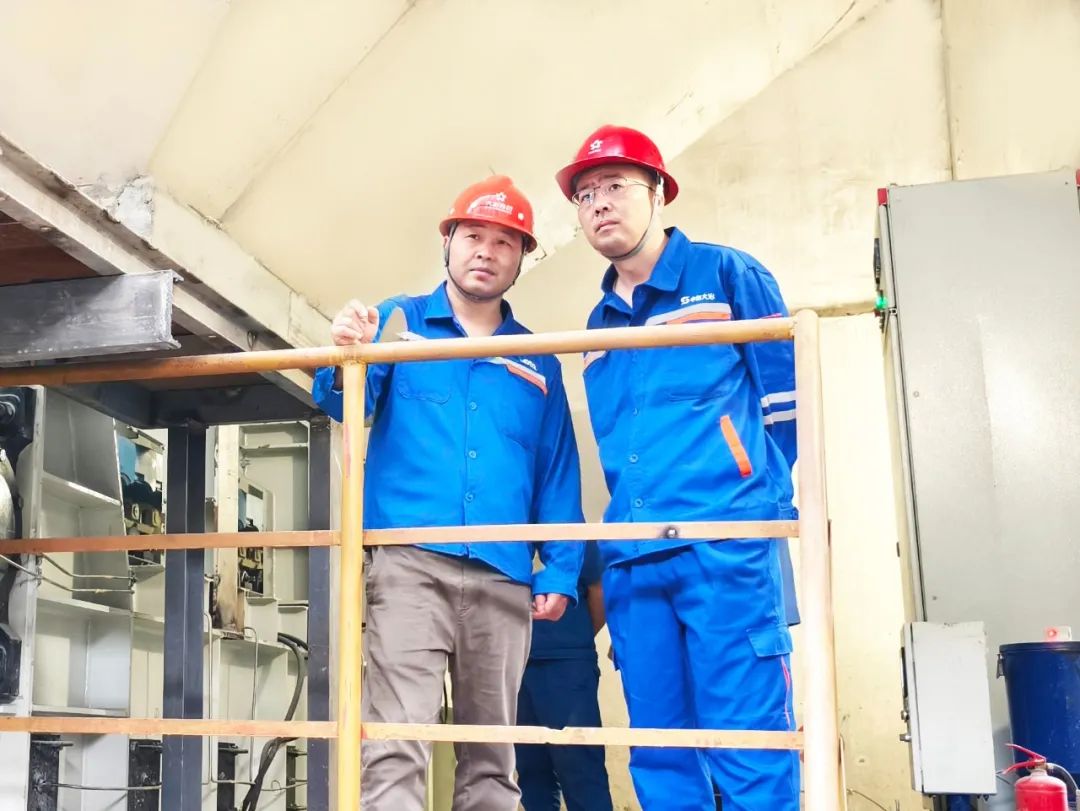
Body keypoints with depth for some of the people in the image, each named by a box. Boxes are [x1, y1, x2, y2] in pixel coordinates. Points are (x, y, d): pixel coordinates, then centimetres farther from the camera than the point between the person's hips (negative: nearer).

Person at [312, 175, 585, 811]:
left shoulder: (539, 360, 18)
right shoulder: (400, 321, 13)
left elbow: (559, 476, 16)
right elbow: (344, 404, -1)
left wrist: (561, 573, 4)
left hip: (504, 579, 3)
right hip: (410, 564, -3)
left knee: (493, 756, 6)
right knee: (397, 745, -14)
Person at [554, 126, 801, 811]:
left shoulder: (726, 275, 5)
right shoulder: (598, 325, 21)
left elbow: (785, 398, 2)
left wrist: (759, 494, -2)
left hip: (726, 547, -6)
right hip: (633, 561, 6)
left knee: (750, 752, -8)